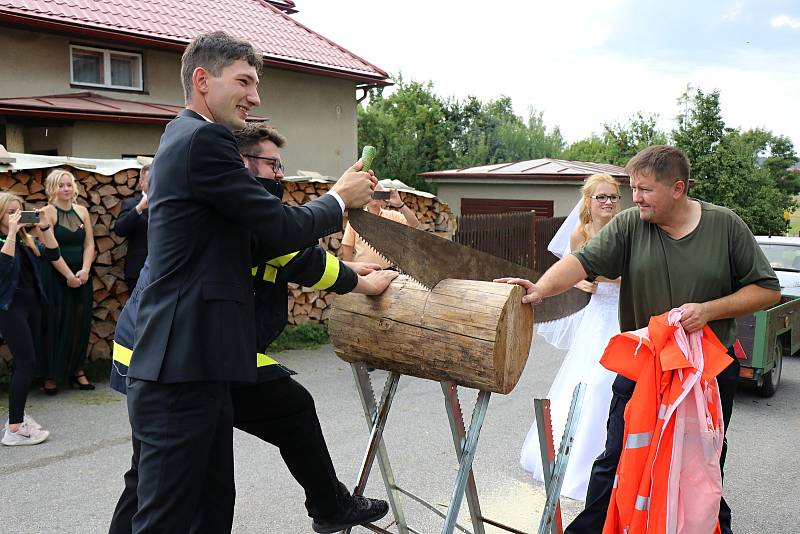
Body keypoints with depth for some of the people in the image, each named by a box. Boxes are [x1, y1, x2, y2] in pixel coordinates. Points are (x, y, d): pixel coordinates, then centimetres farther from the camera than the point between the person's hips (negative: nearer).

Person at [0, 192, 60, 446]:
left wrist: (45, 227, -6)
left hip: (32, 302, 7)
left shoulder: (26, 240, 11)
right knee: (27, 363, -12)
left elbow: (52, 254, 4)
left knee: (23, 362, 12)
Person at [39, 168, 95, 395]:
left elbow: (89, 244, 5)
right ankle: (51, 375, 11)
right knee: (55, 324, 1)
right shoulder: (47, 212, -5)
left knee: (80, 323, 6)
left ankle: (77, 370, 18)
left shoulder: (82, 211, 9)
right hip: (55, 276, -4)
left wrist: (84, 271, -9)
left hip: (81, 276, 4)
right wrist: (68, 275, -15)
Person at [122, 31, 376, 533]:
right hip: (183, 369, -10)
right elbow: (283, 227, -14)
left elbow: (263, 239, 22)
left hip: (192, 365, 10)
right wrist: (340, 198, 4)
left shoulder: (182, 139, 19)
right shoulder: (205, 139, -13)